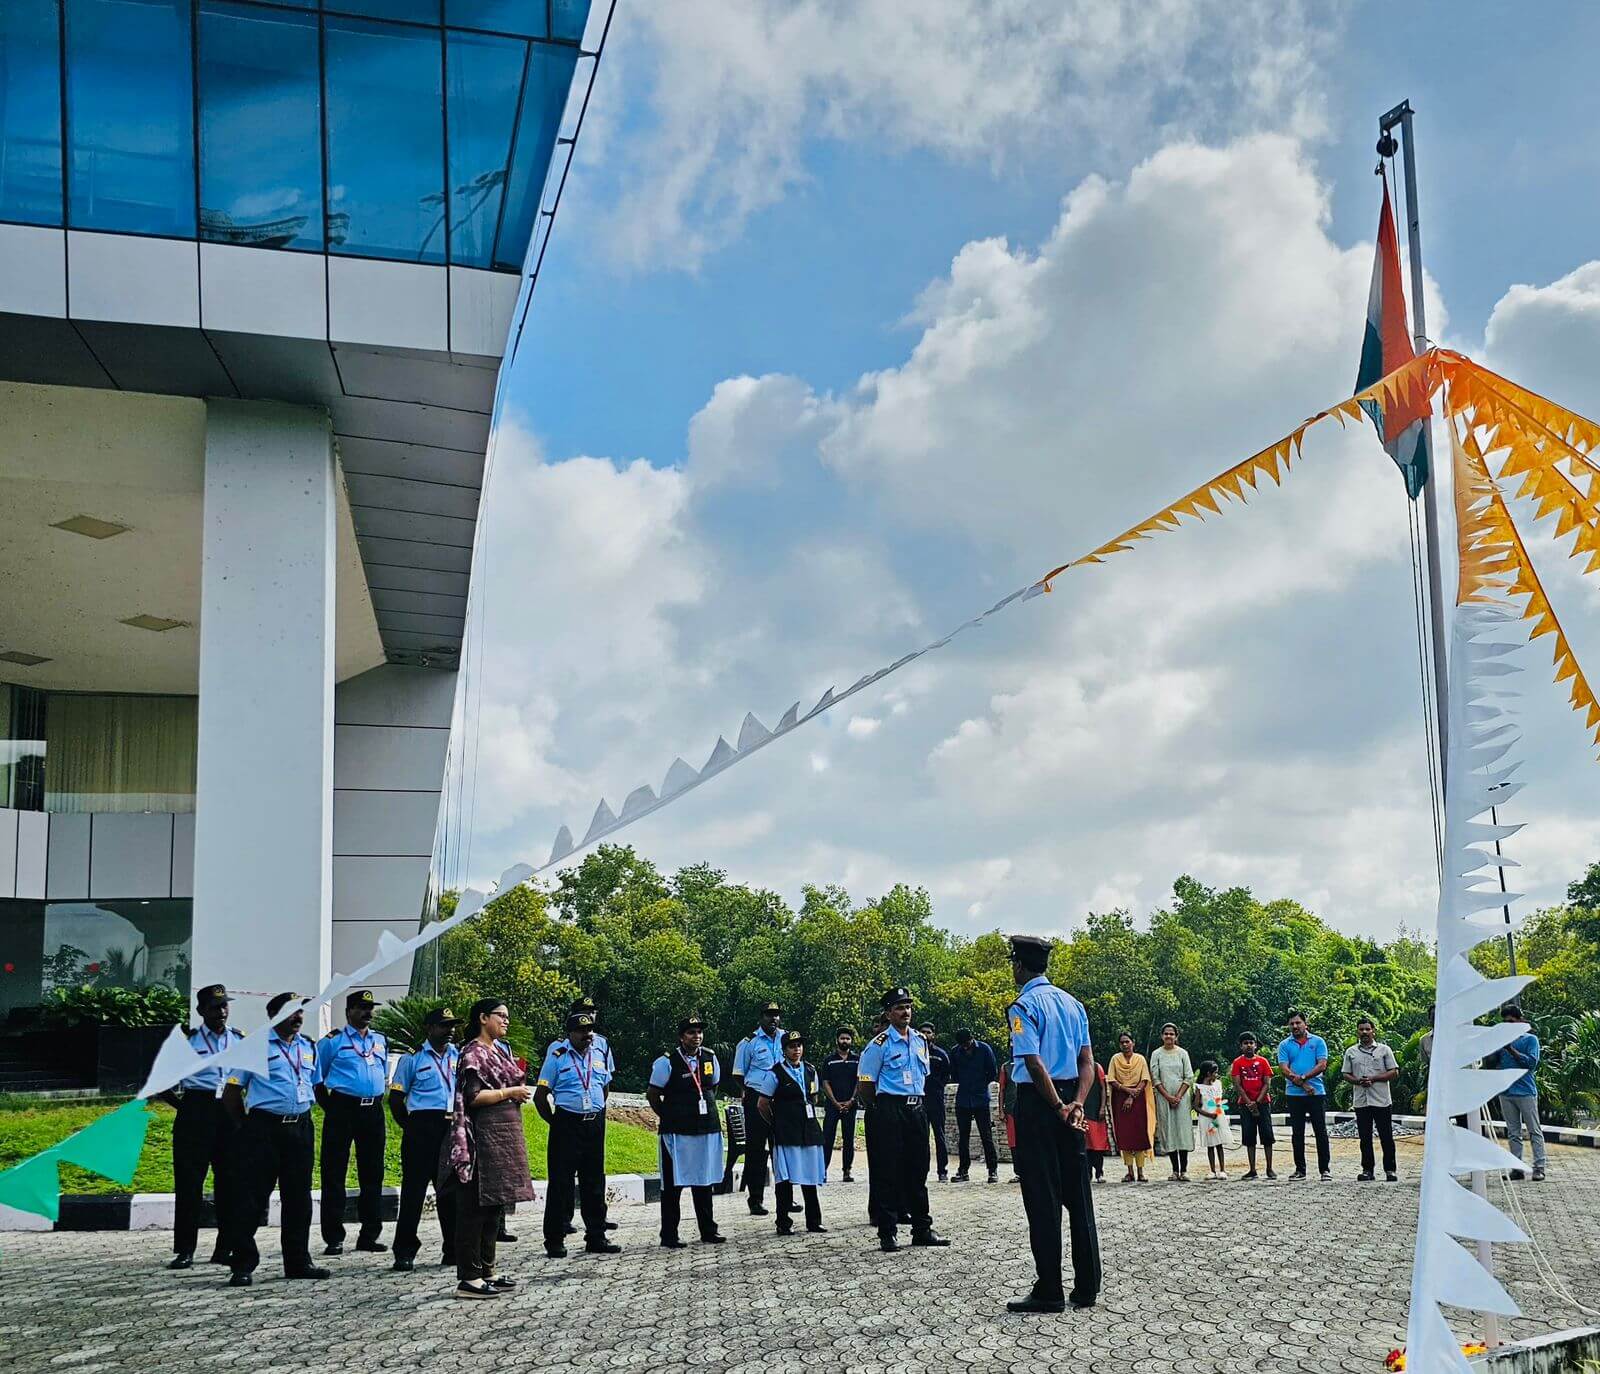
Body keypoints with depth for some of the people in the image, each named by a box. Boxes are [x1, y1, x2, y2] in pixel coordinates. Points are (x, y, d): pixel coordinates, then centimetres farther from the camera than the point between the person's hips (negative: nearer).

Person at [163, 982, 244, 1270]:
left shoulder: (240, 1040, 11)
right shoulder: (187, 1041, 1)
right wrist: (180, 1104, -1)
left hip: (231, 1114, 3)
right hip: (196, 1112, -3)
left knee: (231, 1181, 5)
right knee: (189, 1181, -2)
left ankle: (226, 1248, 15)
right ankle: (184, 1250, 5)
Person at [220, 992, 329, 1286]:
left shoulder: (309, 1048, 13)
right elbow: (232, 1091, -2)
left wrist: (303, 1114, 14)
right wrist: (248, 1124, -1)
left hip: (301, 1127, 6)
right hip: (265, 1127, -6)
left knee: (298, 1196, 10)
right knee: (254, 1196, -5)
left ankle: (298, 1261, 18)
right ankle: (242, 1265, 1)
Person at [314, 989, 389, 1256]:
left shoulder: (380, 1041, 15)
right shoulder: (332, 1041, -1)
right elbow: (317, 1079, 2)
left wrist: (377, 1103, 13)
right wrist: (331, 1109, -4)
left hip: (373, 1111, 5)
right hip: (342, 1109, -5)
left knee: (372, 1174, 8)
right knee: (334, 1175, -3)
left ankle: (369, 1235, 16)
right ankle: (333, 1238, 2)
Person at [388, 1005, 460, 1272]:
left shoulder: (460, 1057, 13)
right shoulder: (413, 1058, 3)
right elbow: (396, 1099, 4)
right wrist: (410, 1127, 0)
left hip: (454, 1130, 4)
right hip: (423, 1128, -4)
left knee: (451, 1191, 9)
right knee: (414, 1190, -2)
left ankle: (453, 1250, 16)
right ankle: (405, 1252, 4)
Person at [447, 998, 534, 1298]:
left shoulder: (500, 1051, 17)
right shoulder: (473, 1053, -10)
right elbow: (473, 1096, -18)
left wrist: (519, 1091, 9)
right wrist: (510, 1092, -12)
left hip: (505, 1135, 10)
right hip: (483, 1135, -10)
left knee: (495, 1206, 13)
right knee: (475, 1207, -6)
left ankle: (487, 1271, 20)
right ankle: (469, 1278, -4)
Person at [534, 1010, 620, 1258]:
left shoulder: (601, 1053, 9)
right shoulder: (557, 1056, -6)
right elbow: (540, 1096, -4)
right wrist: (555, 1122, -5)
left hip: (595, 1125, 5)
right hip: (566, 1125, -5)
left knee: (594, 1183, 11)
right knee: (560, 1184, -2)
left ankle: (596, 1238, 19)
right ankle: (555, 1241, 5)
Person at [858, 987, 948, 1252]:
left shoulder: (920, 1041, 11)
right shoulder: (880, 1044, -8)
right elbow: (865, 1084, -6)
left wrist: (917, 1101, 16)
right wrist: (877, 1112, 1)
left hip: (916, 1108, 6)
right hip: (889, 1108, -6)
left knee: (918, 1170, 10)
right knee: (888, 1172, -3)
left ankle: (922, 1229, 18)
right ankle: (887, 1232, 2)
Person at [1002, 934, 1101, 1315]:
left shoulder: (1023, 1006, -10)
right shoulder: (1072, 1003, 12)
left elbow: (1035, 1063, -19)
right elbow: (1087, 1060, 5)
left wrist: (1058, 1108, -15)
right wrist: (1077, 1102, -7)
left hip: (1038, 1099, -7)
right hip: (1070, 1098, 7)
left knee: (1042, 1198, -2)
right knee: (1078, 1194, 11)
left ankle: (1049, 1292, 1)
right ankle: (1086, 1287, 14)